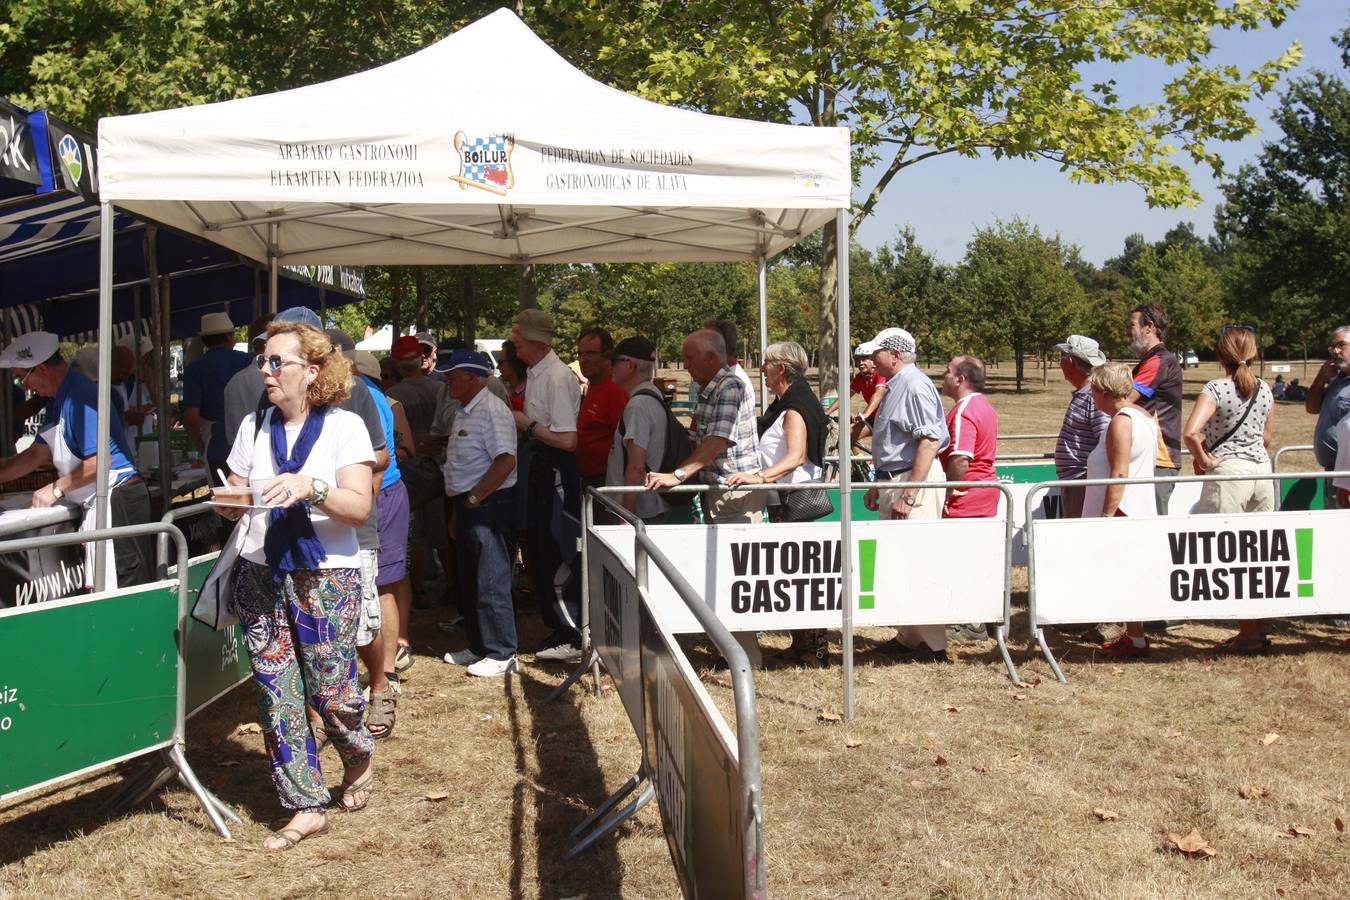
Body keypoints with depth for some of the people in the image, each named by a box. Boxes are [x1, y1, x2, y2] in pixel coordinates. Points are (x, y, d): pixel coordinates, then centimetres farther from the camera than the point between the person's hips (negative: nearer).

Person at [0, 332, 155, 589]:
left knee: (121, 594, -7)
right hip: (97, 505, 10)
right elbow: (35, 455, 22)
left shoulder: (79, 396, -17)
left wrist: (56, 489, -12)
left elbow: (99, 461, -22)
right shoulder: (58, 401, 15)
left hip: (116, 499, -10)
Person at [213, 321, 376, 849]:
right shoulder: (253, 427, 10)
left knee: (330, 690, -2)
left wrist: (311, 487, -29)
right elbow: (235, 498, 13)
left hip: (326, 578, -4)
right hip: (261, 576, 4)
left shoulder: (344, 426, -4)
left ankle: (358, 759, 32)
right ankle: (306, 808, 14)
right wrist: (228, 504, -10)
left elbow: (359, 508, -12)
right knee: (276, 693, 3)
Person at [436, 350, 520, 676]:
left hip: (486, 506, -11)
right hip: (467, 506, 11)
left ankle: (501, 655, 3)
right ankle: (478, 647, 29)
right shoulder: (465, 412, 16)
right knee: (470, 583, 17)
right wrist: (457, 511, 19)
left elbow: (506, 461, -26)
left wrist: (474, 497, -20)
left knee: (491, 583, -5)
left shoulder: (491, 410, -16)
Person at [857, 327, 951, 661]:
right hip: (895, 482, 11)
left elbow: (930, 442, -23)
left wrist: (908, 495, -25)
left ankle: (933, 645, 0)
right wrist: (879, 485, 25)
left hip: (915, 482, -11)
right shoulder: (894, 387, 17)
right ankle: (908, 638, 24)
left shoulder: (914, 385, -15)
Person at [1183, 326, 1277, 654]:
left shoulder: (1216, 389, -12)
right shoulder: (1265, 390, 7)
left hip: (1228, 471, -6)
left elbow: (1190, 432, -25)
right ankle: (1258, 629, 19)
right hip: (1262, 469, 6)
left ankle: (1248, 633, 4)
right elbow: (1266, 438, 16)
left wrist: (1204, 459, -11)